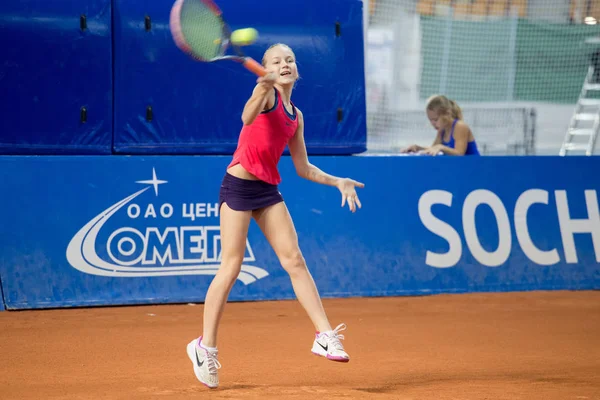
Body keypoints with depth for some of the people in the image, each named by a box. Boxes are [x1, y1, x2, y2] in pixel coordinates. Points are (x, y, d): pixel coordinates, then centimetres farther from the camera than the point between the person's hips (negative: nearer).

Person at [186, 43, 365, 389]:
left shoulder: (296, 116, 14)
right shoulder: (266, 93, -6)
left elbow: (303, 168, 21)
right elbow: (247, 117, -31)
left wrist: (338, 182, 12)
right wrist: (262, 90, -49)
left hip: (268, 190, 6)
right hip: (239, 184, -6)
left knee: (295, 260, -1)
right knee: (231, 267, -5)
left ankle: (325, 335, -1)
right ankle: (206, 345, 4)